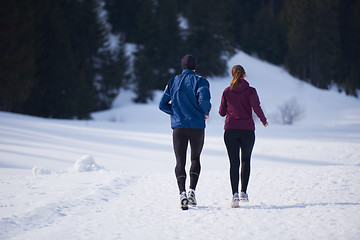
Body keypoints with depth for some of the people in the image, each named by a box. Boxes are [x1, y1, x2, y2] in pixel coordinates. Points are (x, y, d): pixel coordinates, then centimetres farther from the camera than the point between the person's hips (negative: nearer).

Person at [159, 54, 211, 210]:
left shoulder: (173, 82, 8)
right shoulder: (200, 81, -3)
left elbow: (162, 104, 5)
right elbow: (203, 99, -18)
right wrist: (206, 112, 1)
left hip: (178, 127, 1)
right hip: (197, 127, -1)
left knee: (180, 161, 3)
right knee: (195, 159, 16)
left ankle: (182, 193, -16)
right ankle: (192, 191, 0)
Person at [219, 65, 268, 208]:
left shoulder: (227, 91, 4)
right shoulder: (250, 91, -1)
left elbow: (222, 112, 8)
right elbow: (256, 106, -16)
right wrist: (263, 121, -1)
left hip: (230, 130, 0)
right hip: (247, 130, 0)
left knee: (234, 163, -1)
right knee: (246, 161, 17)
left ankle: (235, 194, -16)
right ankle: (243, 192, 9)